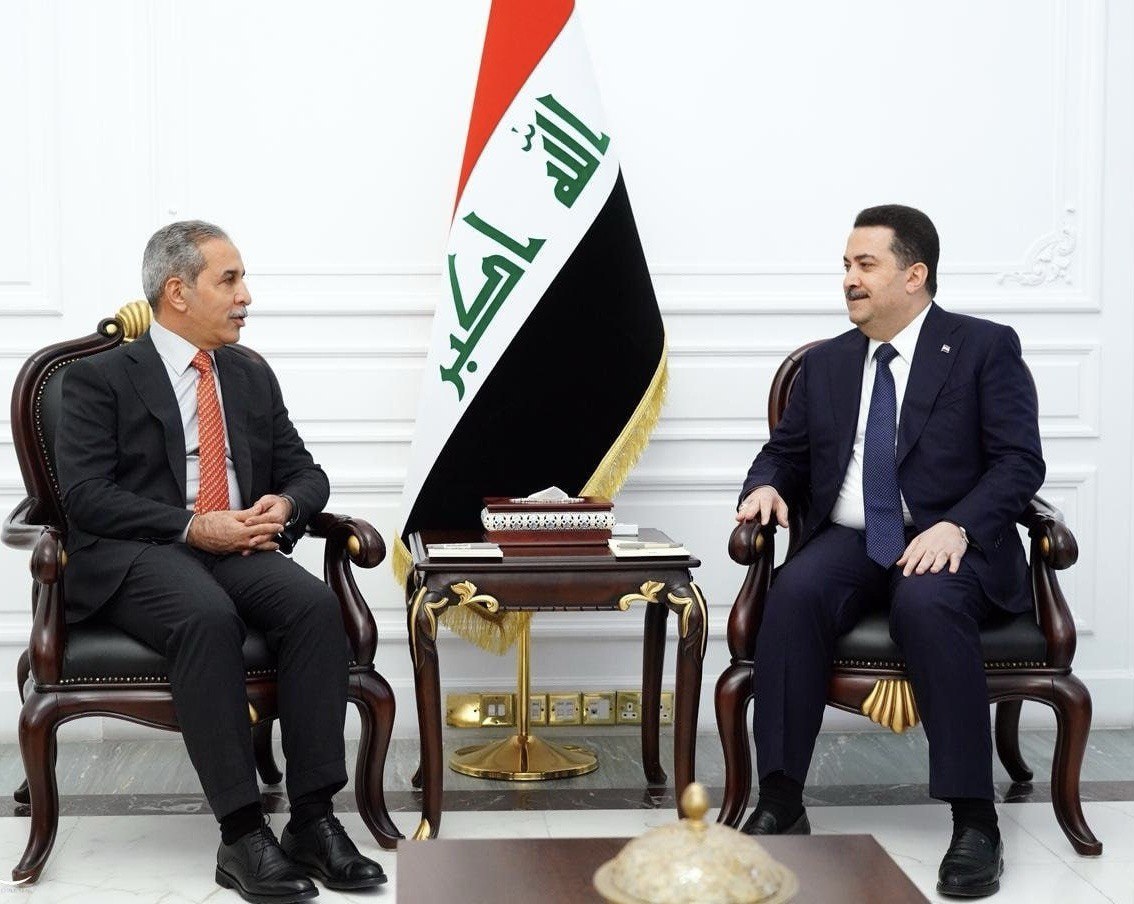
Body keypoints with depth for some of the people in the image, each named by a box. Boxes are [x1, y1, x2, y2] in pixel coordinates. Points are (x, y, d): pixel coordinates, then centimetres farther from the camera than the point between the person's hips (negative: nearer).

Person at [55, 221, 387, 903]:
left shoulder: (252, 375, 20)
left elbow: (305, 471, 20)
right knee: (207, 616, -37)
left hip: (241, 547, 5)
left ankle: (314, 819, -26)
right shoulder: (101, 378, 4)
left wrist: (283, 505, -5)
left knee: (315, 603, -28)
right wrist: (192, 527, -18)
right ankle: (242, 834, -33)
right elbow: (85, 495, -7)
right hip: (135, 559, -4)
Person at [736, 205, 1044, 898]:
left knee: (927, 603, -37)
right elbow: (787, 452, 22)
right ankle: (780, 804, -26)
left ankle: (975, 824, -30)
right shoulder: (826, 363, 18)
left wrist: (957, 527, -21)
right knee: (796, 594, -30)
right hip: (848, 542, 4)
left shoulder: (985, 348, 3)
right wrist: (767, 484, -3)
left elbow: (1020, 463, -4)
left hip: (949, 544, -3)